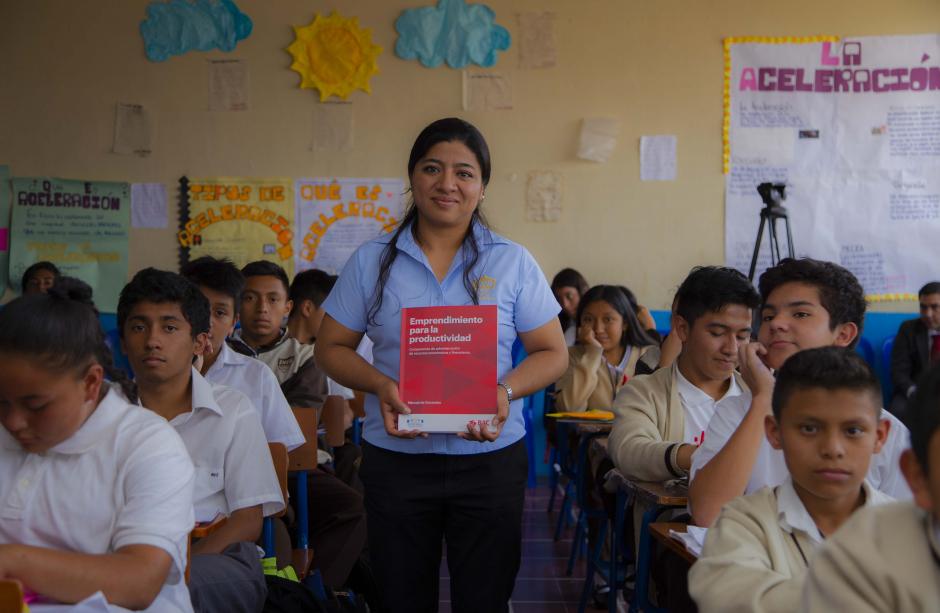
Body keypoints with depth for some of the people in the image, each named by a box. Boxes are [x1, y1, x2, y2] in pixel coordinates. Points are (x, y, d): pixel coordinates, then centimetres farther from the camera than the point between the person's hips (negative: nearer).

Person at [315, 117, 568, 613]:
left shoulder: (513, 263, 2)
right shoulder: (372, 261, 3)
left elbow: (552, 354, 3)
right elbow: (331, 348, 5)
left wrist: (505, 391, -16)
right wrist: (380, 385, -14)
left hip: (491, 459, 0)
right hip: (395, 460, 1)